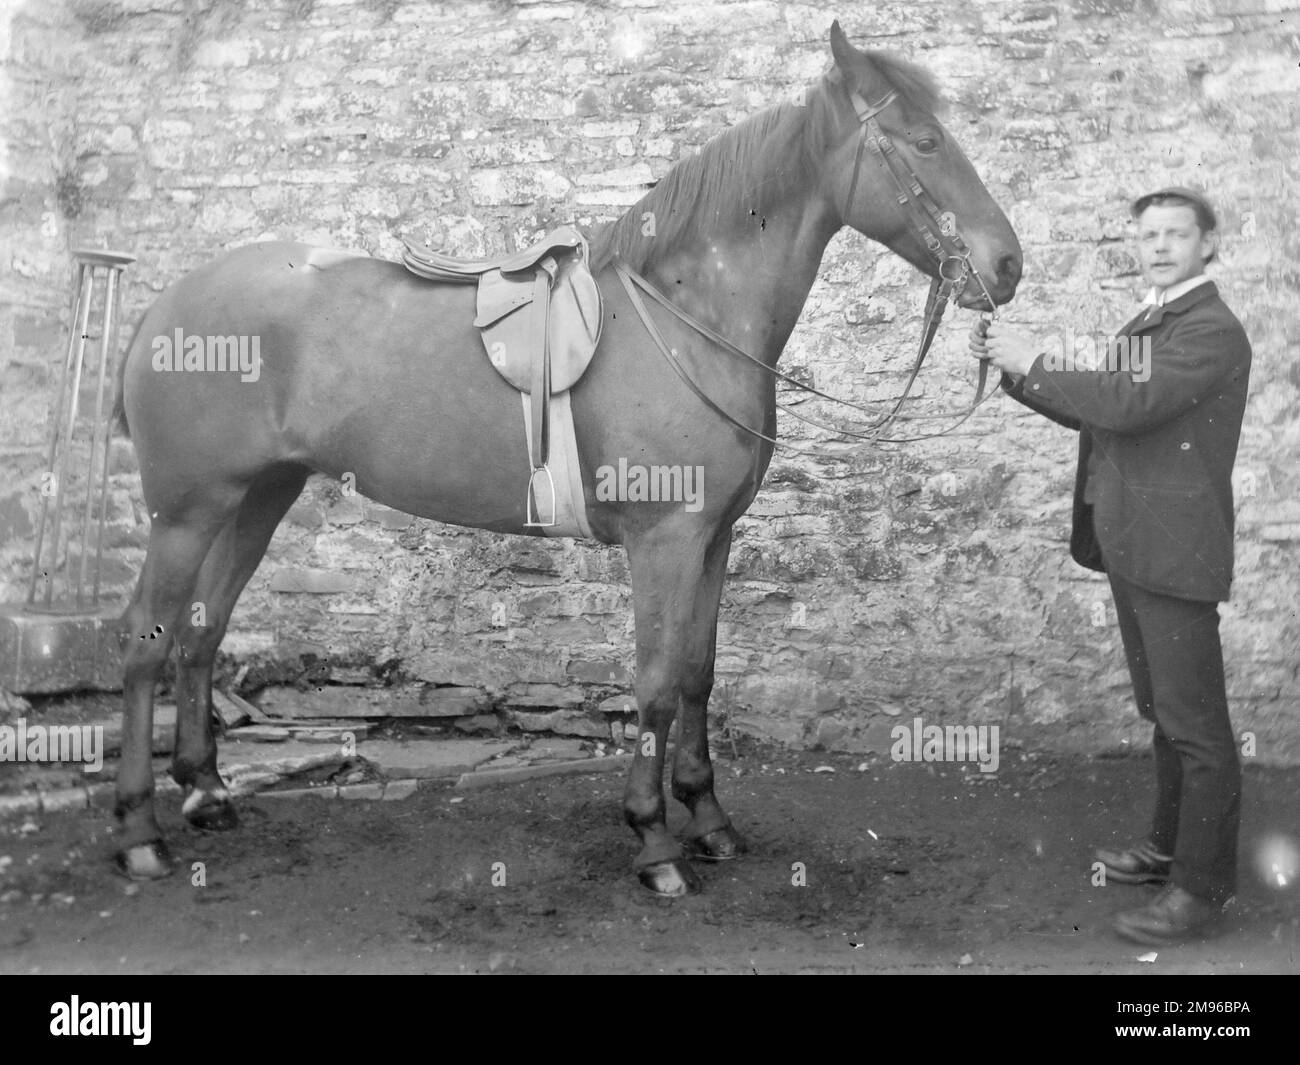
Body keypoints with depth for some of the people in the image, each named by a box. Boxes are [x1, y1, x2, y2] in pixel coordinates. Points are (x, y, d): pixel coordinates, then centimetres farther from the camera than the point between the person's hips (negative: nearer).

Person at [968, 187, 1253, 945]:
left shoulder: (1213, 331, -12)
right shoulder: (1144, 325, 16)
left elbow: (1131, 405, -25)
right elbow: (1089, 411, 15)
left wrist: (1035, 364, -17)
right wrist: (1015, 366, 1)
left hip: (1174, 553, -9)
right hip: (1130, 548, 9)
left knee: (1196, 725, -1)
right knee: (1164, 713, 20)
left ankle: (1203, 890, 10)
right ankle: (1172, 847, 35)